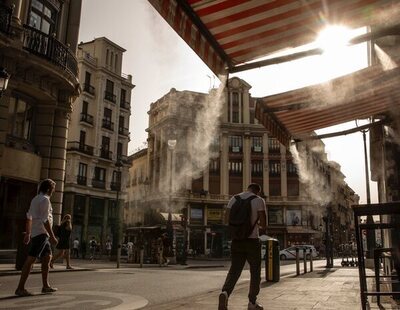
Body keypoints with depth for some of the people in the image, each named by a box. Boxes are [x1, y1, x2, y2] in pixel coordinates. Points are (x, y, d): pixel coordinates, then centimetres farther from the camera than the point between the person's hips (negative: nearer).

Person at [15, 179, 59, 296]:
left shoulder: (36, 199, 18)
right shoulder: (45, 199, -12)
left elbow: (29, 217, 21)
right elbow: (45, 220, -18)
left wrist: (28, 233, 26)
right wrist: (52, 236, -17)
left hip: (35, 233, 10)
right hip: (41, 233, -10)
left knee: (47, 257, 14)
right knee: (31, 260, -8)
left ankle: (46, 286, 18)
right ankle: (20, 288, -6)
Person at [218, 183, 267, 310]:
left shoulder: (234, 199, 8)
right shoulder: (259, 200, -4)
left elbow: (226, 219, 5)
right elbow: (263, 223, -9)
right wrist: (261, 229, 14)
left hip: (237, 240, 3)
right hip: (252, 240, -3)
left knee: (234, 270, 8)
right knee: (255, 271, 12)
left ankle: (225, 292, -18)